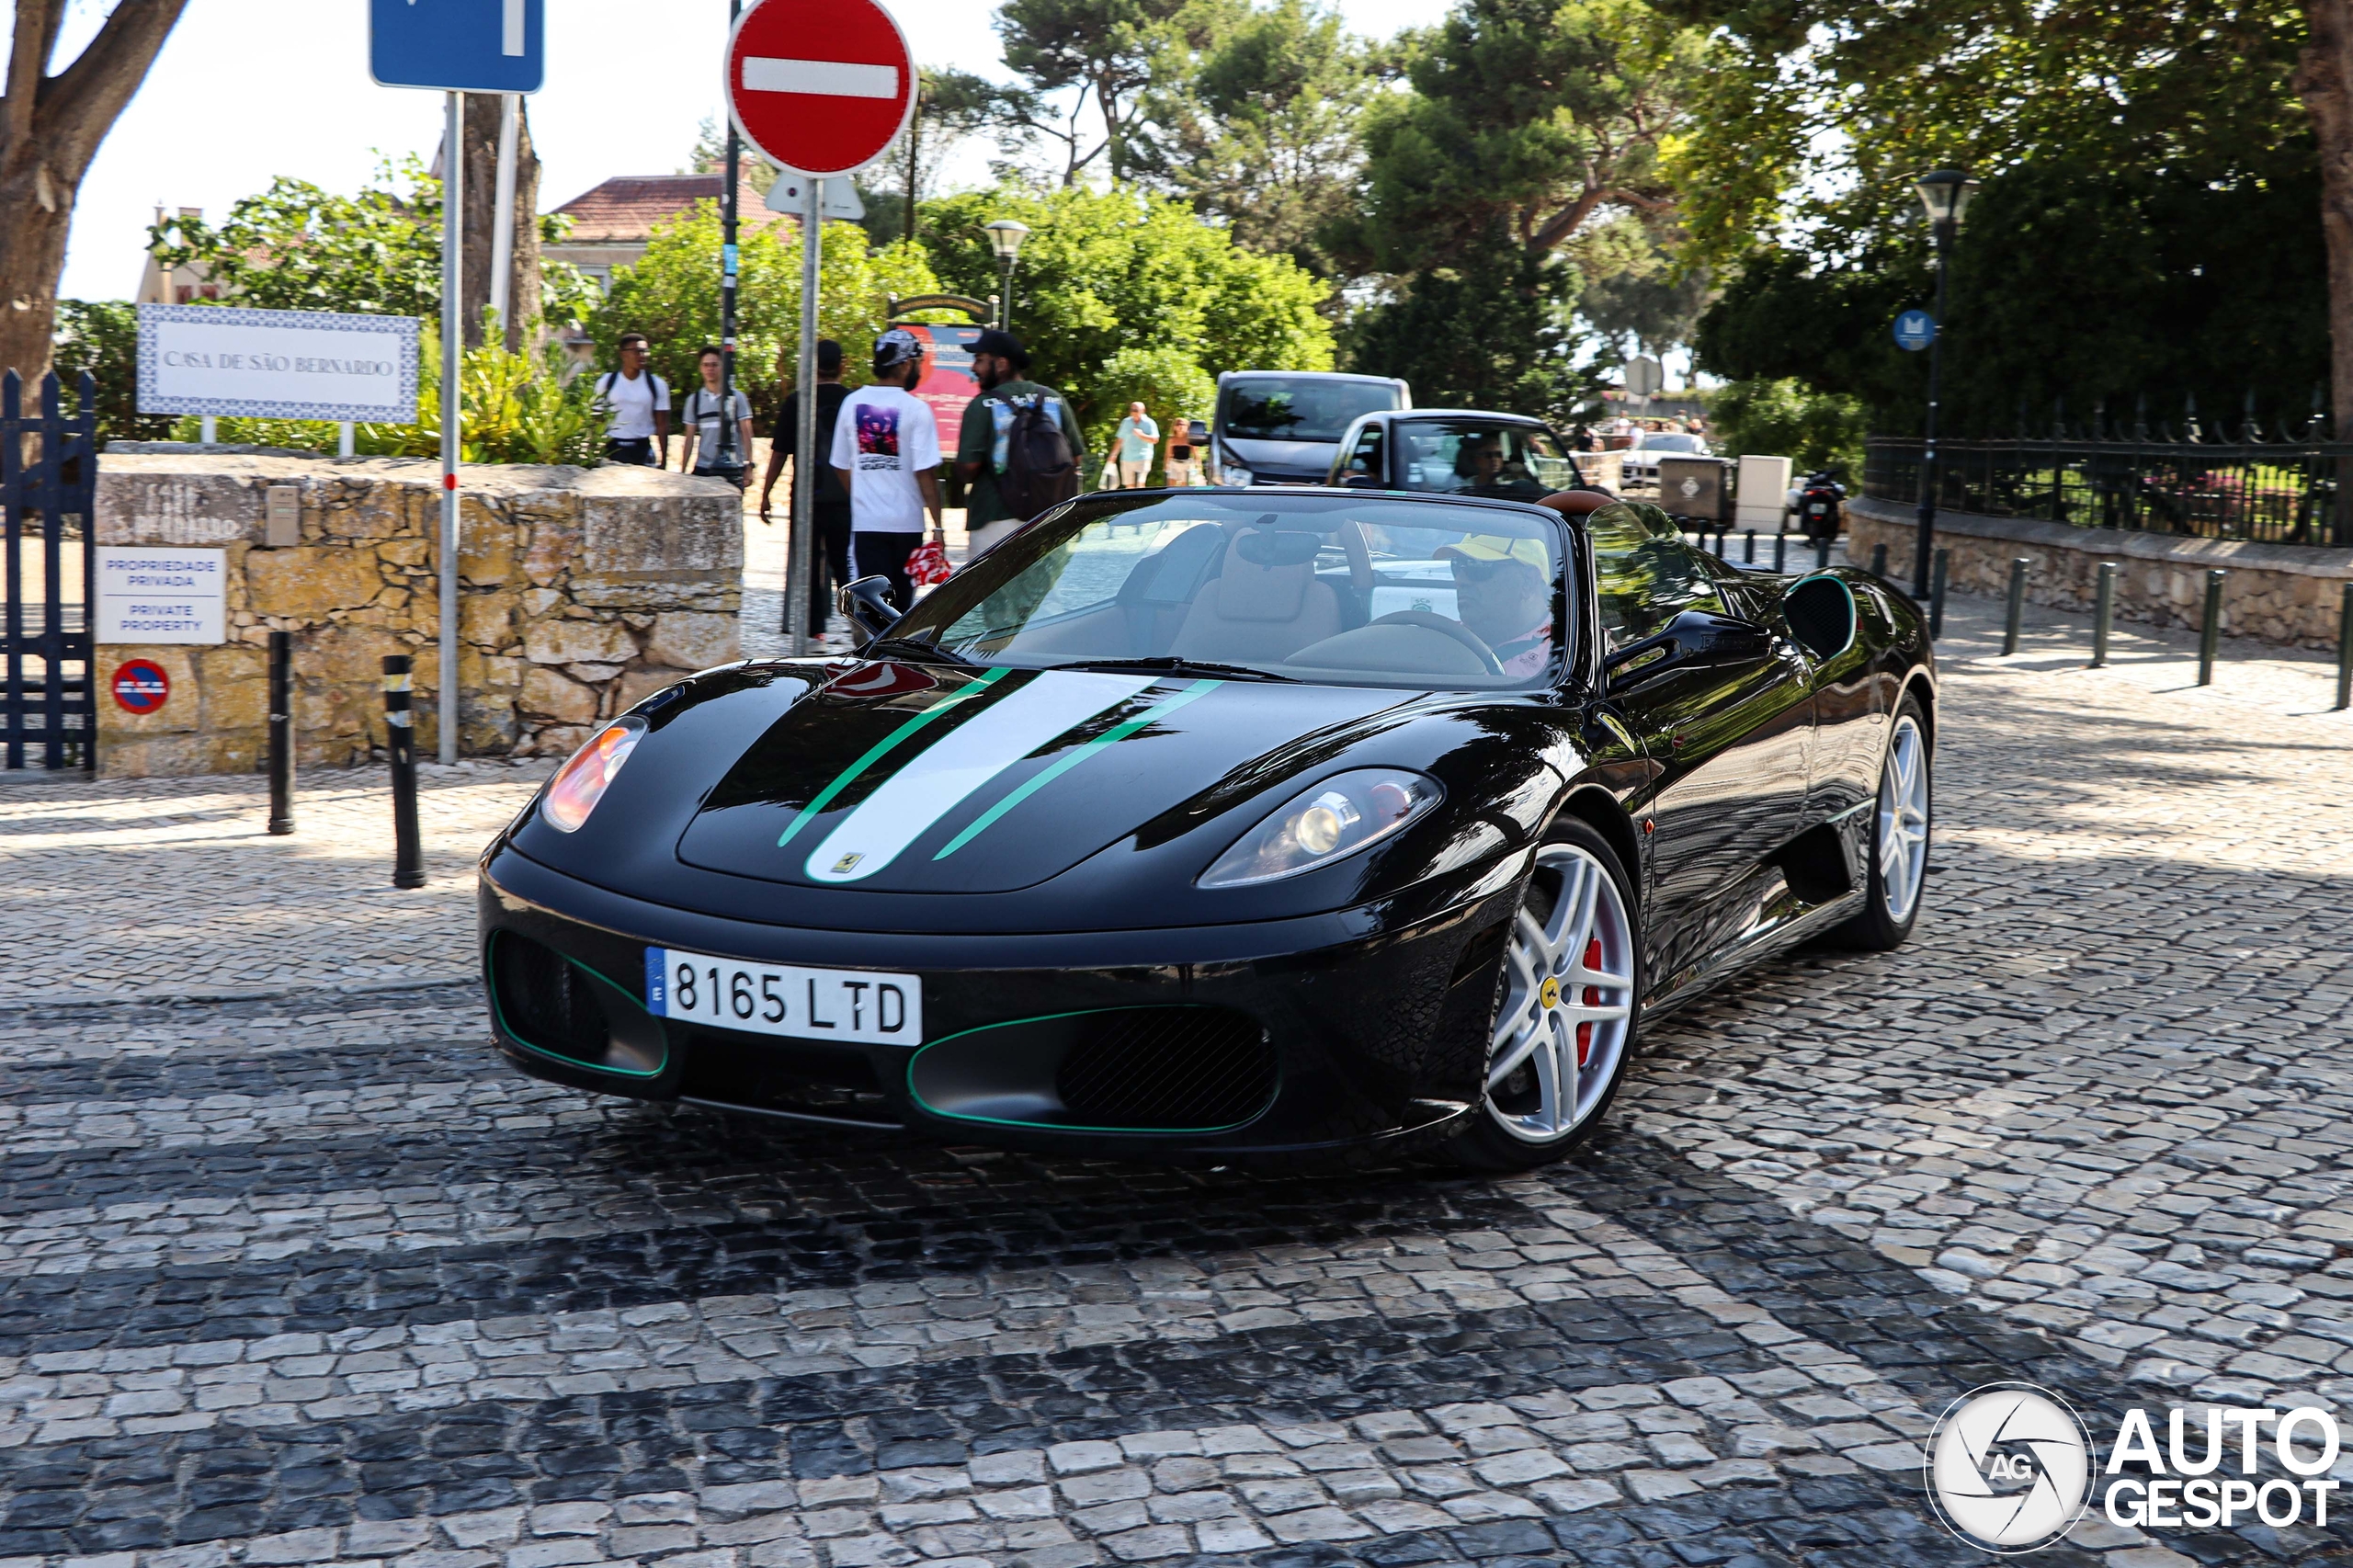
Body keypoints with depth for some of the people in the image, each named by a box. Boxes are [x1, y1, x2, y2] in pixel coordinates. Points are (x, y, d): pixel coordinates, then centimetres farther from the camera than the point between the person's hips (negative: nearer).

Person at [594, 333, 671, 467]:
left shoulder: (657, 385, 2)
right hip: (612, 448, 0)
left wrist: (663, 460, -1)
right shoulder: (606, 382, 2)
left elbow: (662, 425, 3)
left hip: (643, 449, 0)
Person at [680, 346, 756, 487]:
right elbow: (690, 438, 9)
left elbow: (746, 434, 1)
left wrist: (748, 466, -5)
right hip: (703, 469, 2)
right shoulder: (694, 399, 8)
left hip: (732, 470, -2)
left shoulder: (737, 397, 2)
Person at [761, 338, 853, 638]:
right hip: (844, 498, 1)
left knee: (808, 563, 6)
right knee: (846, 564, 8)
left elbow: (780, 451, -2)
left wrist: (766, 493, 6)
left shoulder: (797, 400, -4)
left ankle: (813, 626, 6)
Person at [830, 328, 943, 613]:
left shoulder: (852, 403, 4)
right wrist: (937, 524, -9)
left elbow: (841, 466, 10)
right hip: (906, 522, -3)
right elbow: (925, 472, -13)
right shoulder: (916, 409, -10)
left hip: (865, 522, 3)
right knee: (901, 603, 12)